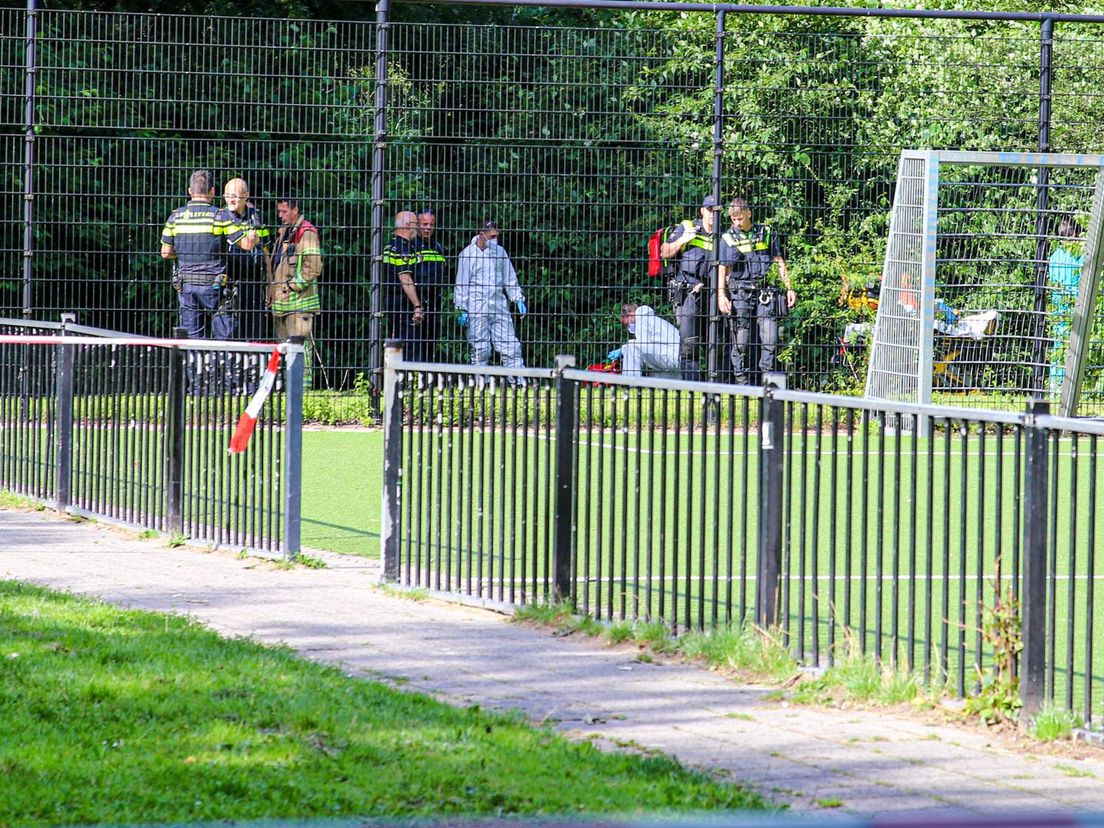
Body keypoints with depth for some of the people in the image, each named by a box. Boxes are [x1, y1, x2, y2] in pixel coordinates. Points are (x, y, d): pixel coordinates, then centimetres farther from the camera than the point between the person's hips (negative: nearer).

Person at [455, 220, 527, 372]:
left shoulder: (499, 251, 12)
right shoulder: (468, 254, -2)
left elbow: (510, 279, 20)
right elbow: (462, 284, -3)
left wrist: (519, 300, 13)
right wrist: (462, 309, -8)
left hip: (499, 305, 4)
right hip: (477, 308, -4)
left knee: (509, 343, -2)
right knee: (480, 349, -2)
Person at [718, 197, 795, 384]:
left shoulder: (766, 233, 10)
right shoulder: (728, 239, 6)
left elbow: (779, 262, 14)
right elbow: (722, 269, 2)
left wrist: (789, 288, 9)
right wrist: (721, 295, -10)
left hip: (765, 291, 1)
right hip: (740, 292, -1)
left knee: (770, 338, -6)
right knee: (740, 339, -1)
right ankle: (740, 378, 4)